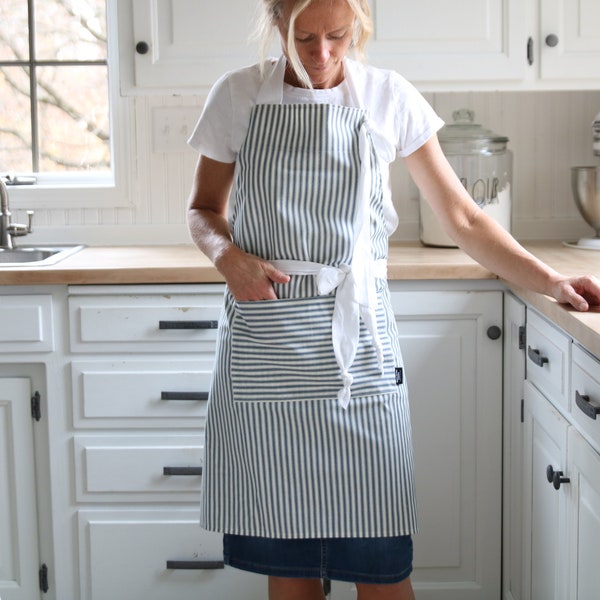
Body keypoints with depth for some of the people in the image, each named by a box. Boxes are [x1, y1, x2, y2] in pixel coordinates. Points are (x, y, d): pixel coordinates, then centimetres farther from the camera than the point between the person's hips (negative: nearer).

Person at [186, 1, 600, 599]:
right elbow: (204, 209, 14)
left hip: (356, 339, 0)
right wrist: (227, 254, -7)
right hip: (263, 343, 1)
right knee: (285, 550, 5)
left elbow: (462, 219, 6)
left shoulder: (389, 97, 3)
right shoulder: (236, 96, 4)